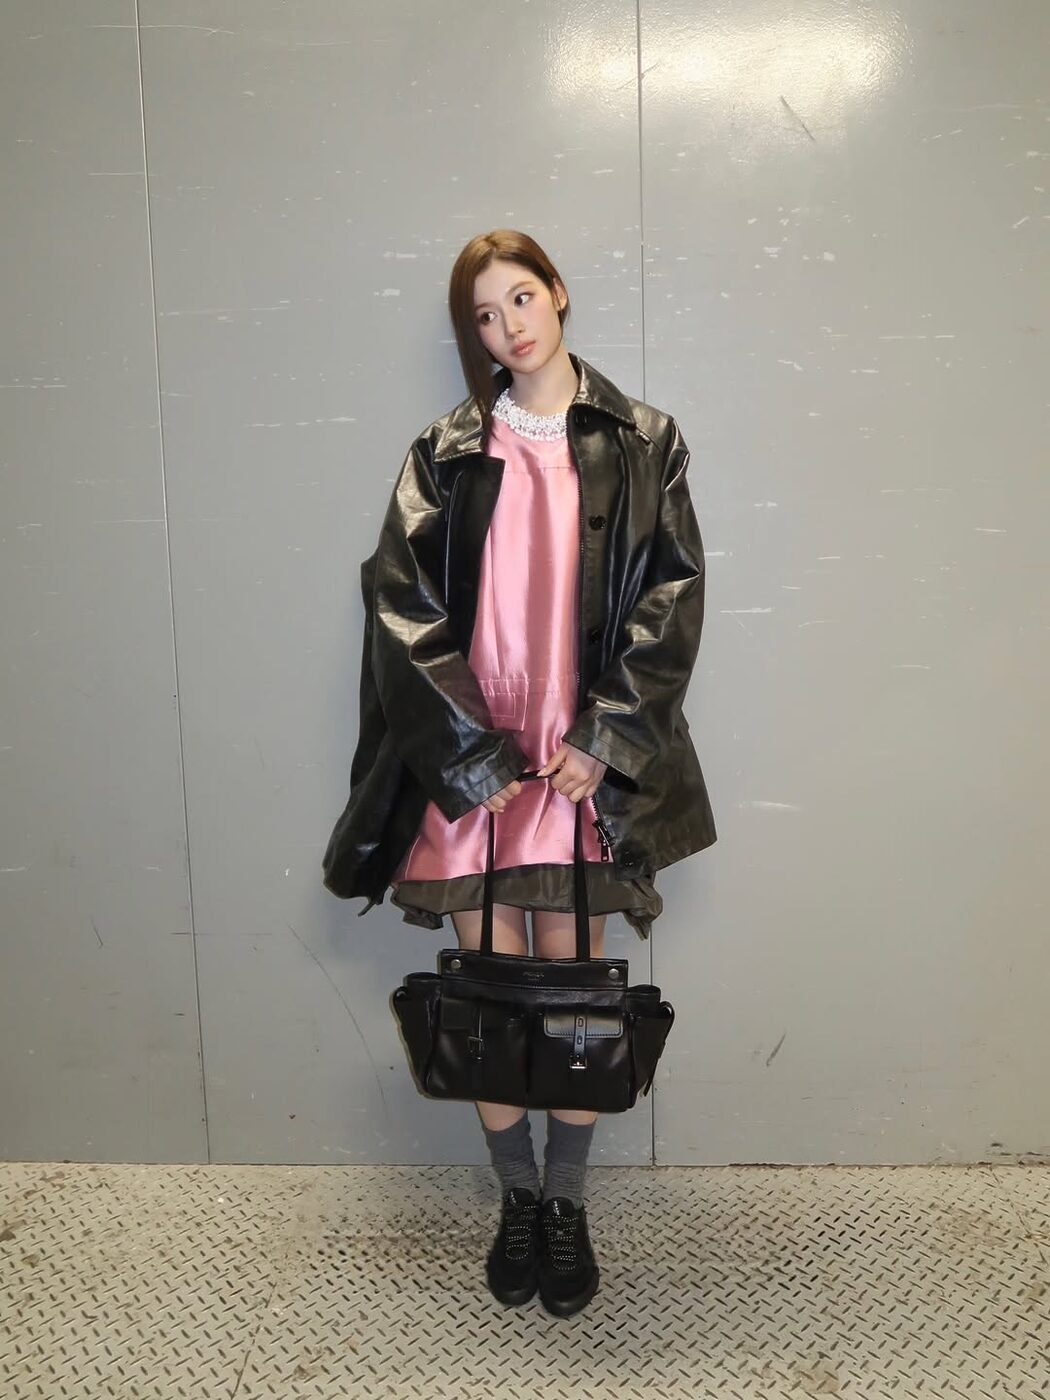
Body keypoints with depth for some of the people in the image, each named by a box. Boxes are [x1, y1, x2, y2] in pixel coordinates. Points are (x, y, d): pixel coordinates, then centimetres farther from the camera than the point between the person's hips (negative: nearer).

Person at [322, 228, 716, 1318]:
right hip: (470, 759, 1)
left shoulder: (641, 444, 5)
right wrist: (475, 756, -8)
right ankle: (517, 1197, 27)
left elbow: (671, 602, 0)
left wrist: (599, 742, -9)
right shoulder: (445, 455, 6)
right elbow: (403, 604, -1)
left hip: (590, 759, 0)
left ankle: (568, 1203, 25)